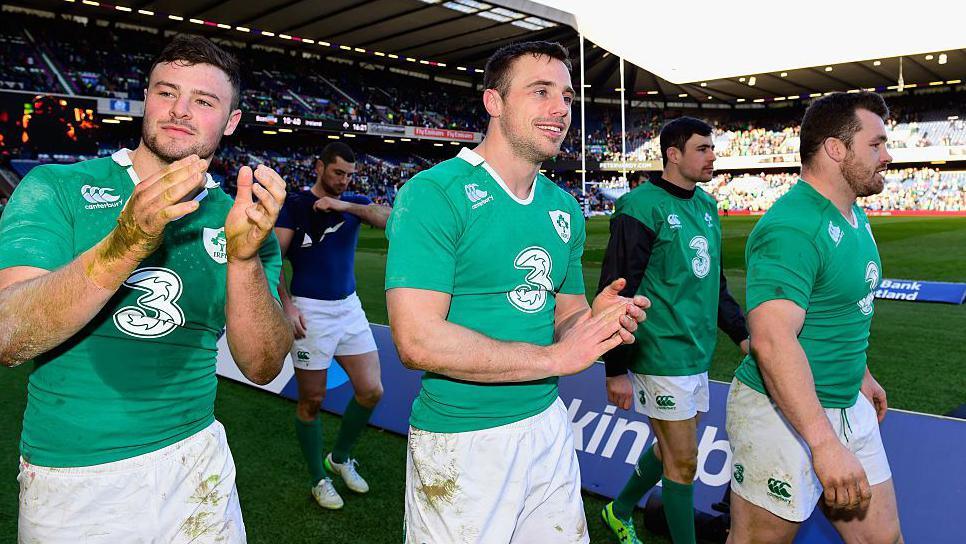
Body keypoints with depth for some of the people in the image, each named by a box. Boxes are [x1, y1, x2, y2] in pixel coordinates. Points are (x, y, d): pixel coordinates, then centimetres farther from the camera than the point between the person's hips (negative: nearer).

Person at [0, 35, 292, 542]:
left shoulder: (242, 219, -1)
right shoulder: (56, 188, -5)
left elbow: (261, 367, -9)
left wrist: (244, 257, -25)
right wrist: (124, 246, -33)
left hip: (195, 461, 2)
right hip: (71, 479, -1)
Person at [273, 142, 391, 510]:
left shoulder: (355, 202, 8)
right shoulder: (295, 204, -3)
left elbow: (389, 218, -12)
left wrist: (344, 205, -20)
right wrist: (286, 305, -17)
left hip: (350, 307, 4)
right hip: (311, 311, -4)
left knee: (371, 390, 4)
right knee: (312, 400, 4)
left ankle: (340, 458, 29)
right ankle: (319, 479, 24)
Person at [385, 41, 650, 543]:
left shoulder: (563, 208, 6)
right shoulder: (435, 193, -16)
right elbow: (418, 340, -24)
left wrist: (599, 319, -11)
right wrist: (554, 357, -18)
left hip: (548, 426, 7)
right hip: (461, 441, -6)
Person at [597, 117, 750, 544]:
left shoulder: (707, 206, 11)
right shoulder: (643, 207, -14)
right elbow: (616, 292, -16)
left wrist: (741, 332, 14)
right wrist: (616, 368, -16)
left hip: (699, 354, 9)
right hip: (662, 358, -8)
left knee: (670, 450, 20)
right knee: (683, 461, 3)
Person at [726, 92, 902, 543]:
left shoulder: (855, 217, 10)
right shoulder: (791, 228, -24)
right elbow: (772, 341, -33)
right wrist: (824, 443, -35)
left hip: (848, 406, 9)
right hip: (782, 414, -9)